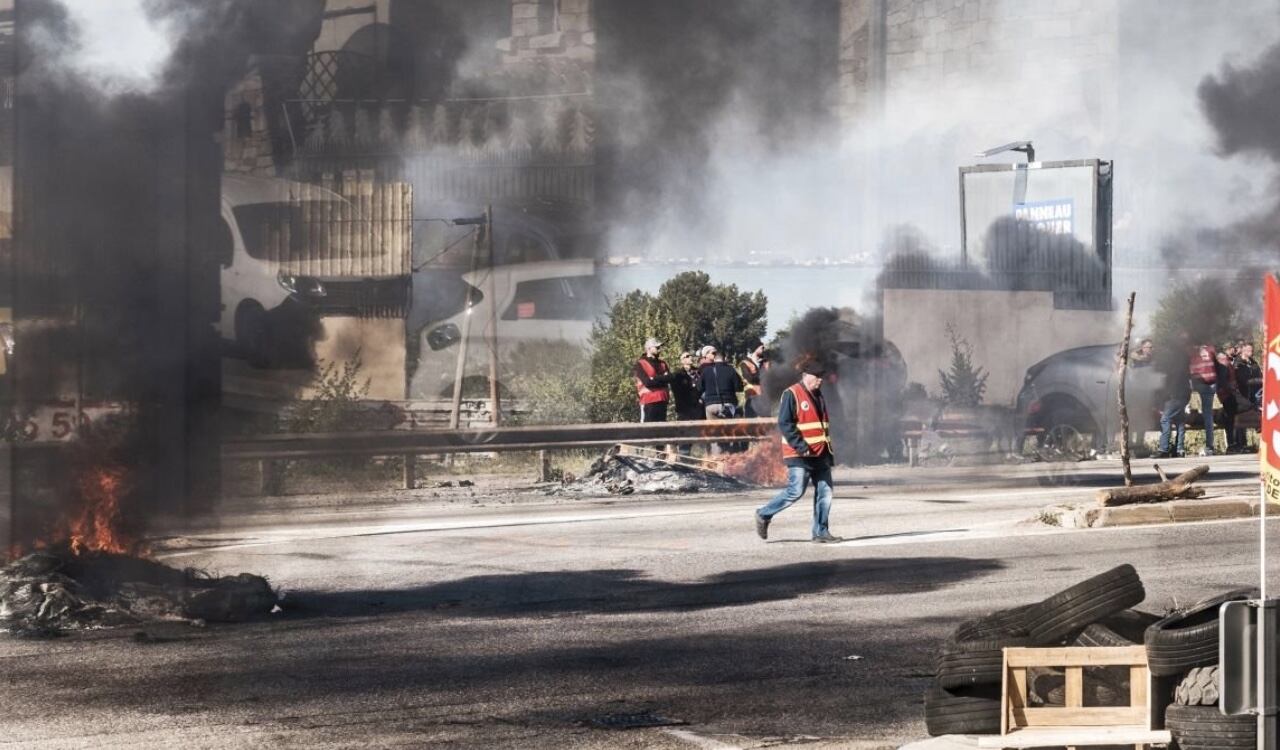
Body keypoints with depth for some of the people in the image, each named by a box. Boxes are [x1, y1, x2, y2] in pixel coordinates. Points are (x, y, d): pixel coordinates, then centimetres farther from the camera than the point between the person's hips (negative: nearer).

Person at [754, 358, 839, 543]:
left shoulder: (818, 395, 18)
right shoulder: (791, 394, -9)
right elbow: (784, 424, -16)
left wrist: (829, 450, 21)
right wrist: (801, 446, -21)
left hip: (820, 454, 8)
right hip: (799, 457, -8)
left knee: (824, 492, 3)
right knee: (795, 491, -11)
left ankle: (821, 532, 8)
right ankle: (764, 515, 6)